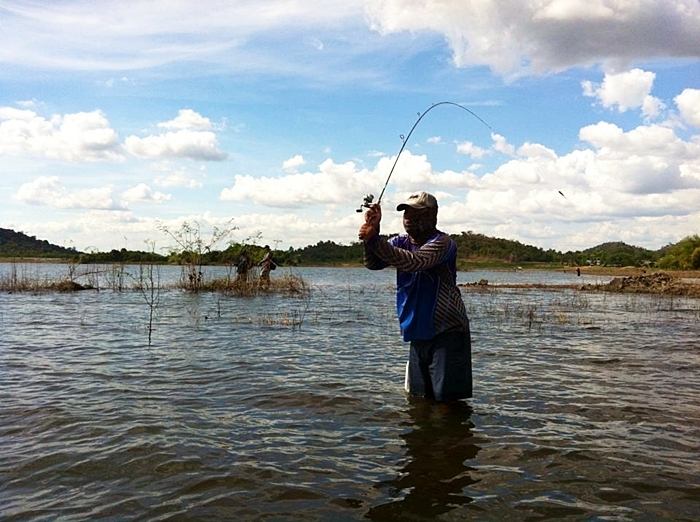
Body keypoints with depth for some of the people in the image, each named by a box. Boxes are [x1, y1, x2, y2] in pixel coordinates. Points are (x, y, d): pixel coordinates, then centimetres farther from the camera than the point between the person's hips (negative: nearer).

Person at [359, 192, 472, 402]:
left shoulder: (442, 243, -13)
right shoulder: (402, 242, 8)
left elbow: (413, 262, -32)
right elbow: (373, 263, -9)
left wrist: (374, 240, -38)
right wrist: (372, 230, -25)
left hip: (448, 333, -7)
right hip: (418, 333, 7)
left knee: (446, 400, -4)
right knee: (418, 398, 17)